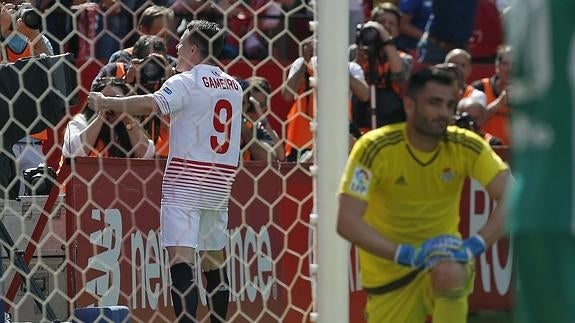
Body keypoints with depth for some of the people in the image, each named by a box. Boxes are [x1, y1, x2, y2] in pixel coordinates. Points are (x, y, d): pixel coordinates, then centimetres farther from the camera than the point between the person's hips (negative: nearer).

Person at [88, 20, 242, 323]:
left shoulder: (186, 82, -7)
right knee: (214, 258, 14)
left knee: (181, 257, -13)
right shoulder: (233, 85, 13)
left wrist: (104, 102, -13)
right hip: (220, 182, 7)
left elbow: (150, 104, -22)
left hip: (185, 181, -7)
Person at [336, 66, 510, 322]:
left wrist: (474, 245, -34)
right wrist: (405, 254, -35)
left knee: (450, 272, -34)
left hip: (443, 254, 0)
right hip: (389, 270, 0)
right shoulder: (374, 149, -20)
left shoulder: (466, 146, -14)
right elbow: (346, 221, -27)